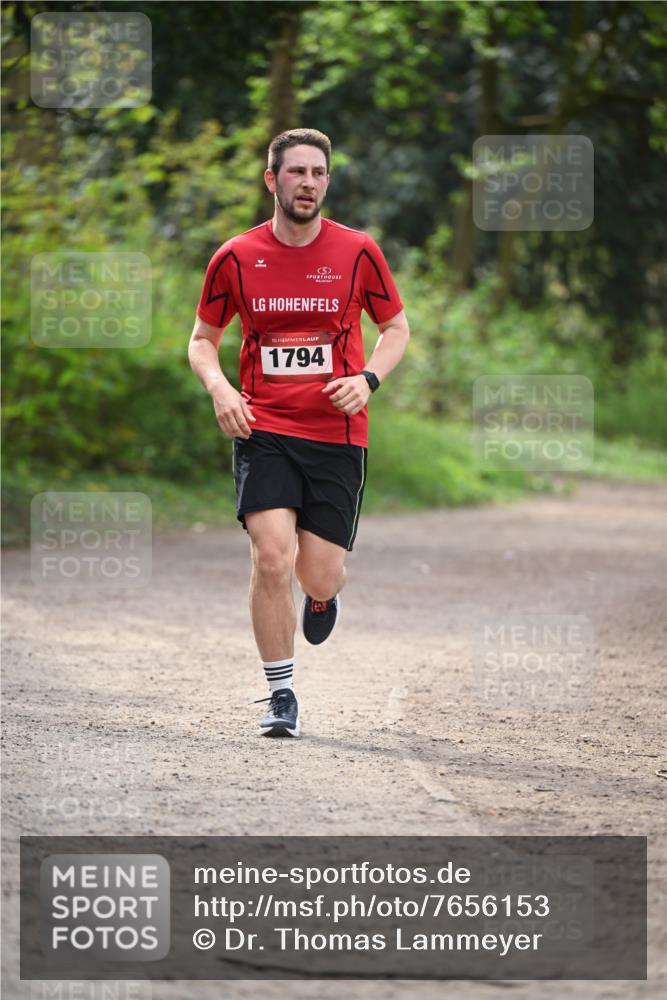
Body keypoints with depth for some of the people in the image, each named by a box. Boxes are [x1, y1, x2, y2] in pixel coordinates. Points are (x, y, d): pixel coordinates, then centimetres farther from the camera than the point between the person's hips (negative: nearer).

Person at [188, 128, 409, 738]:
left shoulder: (358, 253, -1)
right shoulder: (235, 258, 0)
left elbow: (397, 328, 11)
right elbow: (203, 338, 12)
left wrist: (368, 379, -8)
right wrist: (219, 387, -8)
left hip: (337, 435, 1)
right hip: (263, 430, 0)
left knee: (319, 578, -1)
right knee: (272, 557, -18)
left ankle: (323, 594, 40)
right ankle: (281, 697, -4)